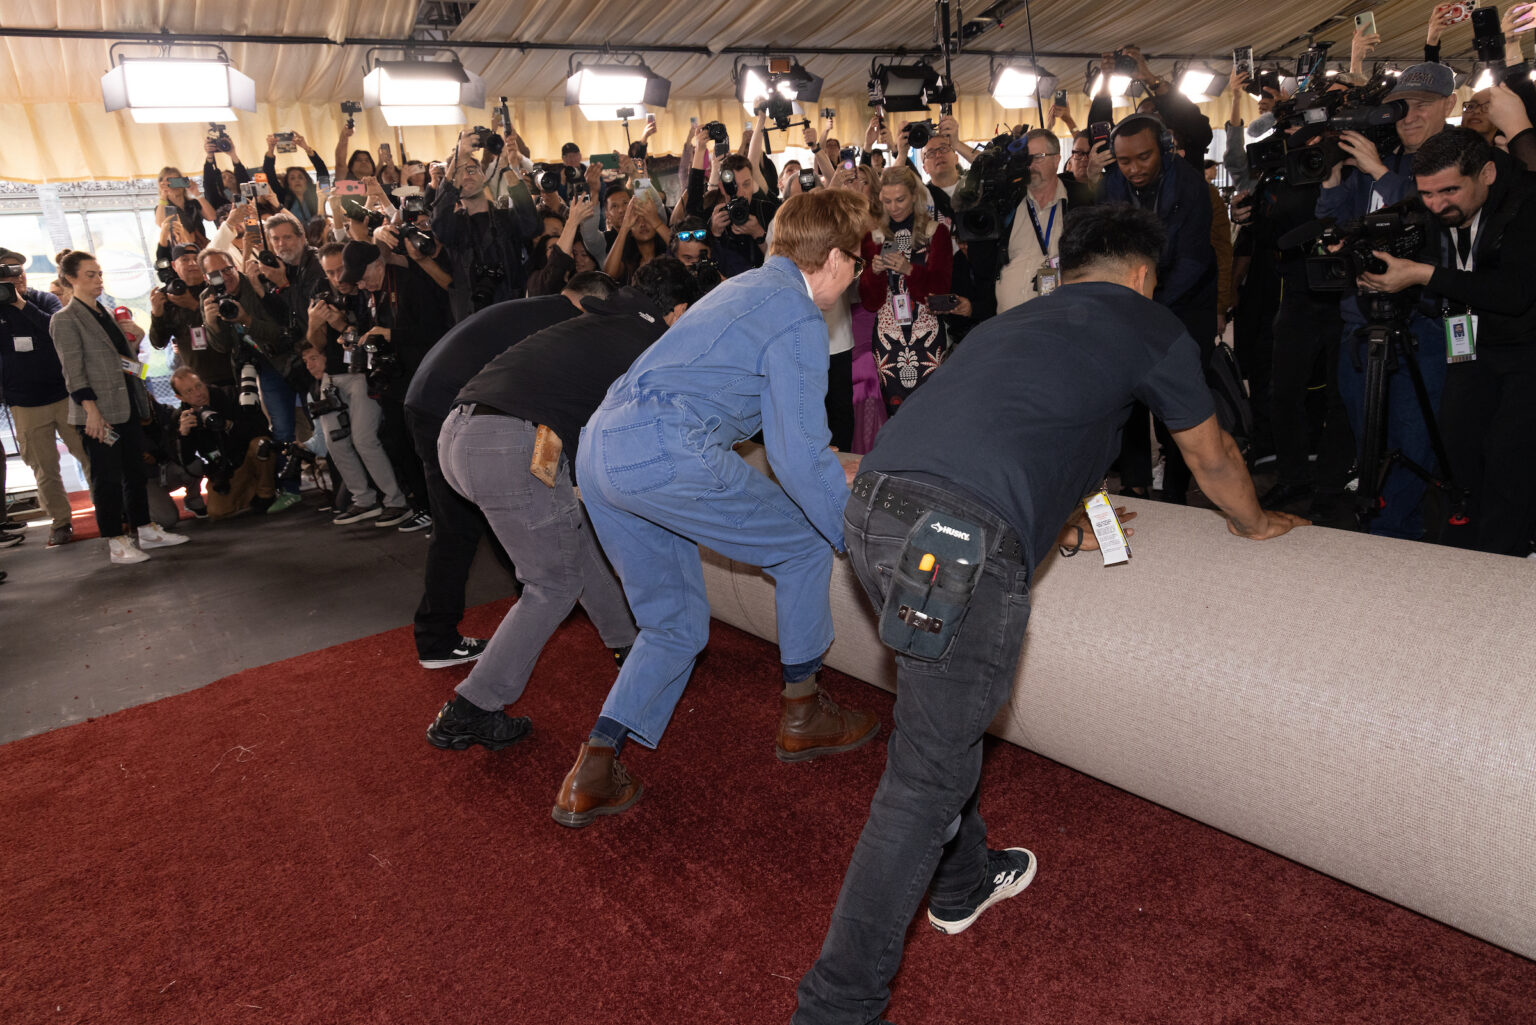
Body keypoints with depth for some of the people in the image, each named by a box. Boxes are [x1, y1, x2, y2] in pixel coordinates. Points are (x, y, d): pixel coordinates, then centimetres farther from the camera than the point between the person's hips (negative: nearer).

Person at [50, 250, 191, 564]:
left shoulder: (105, 314, 18)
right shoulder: (65, 320, -6)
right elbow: (73, 370, -12)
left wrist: (135, 340, 8)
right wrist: (91, 409, -18)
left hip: (127, 406, 8)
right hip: (99, 412, -8)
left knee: (135, 472, 12)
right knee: (108, 477, -2)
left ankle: (144, 531, 21)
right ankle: (116, 542, 4)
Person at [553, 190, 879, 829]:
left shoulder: (746, 285, 26)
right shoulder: (798, 319, -3)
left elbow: (782, 425, 38)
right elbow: (799, 456, -9)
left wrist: (829, 468, 47)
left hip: (598, 448, 9)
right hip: (666, 453, -9)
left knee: (676, 624, 19)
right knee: (806, 542, 10)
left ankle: (592, 775, 13)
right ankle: (802, 714, 23)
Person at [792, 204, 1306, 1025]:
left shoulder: (1017, 320, 32)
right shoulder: (1149, 325, 16)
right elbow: (1212, 457, 29)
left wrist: (1060, 528, 55)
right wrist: (1256, 523, 48)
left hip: (874, 507, 8)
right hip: (960, 541, -8)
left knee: (944, 715, 26)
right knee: (926, 778, 1)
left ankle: (961, 882, 46)